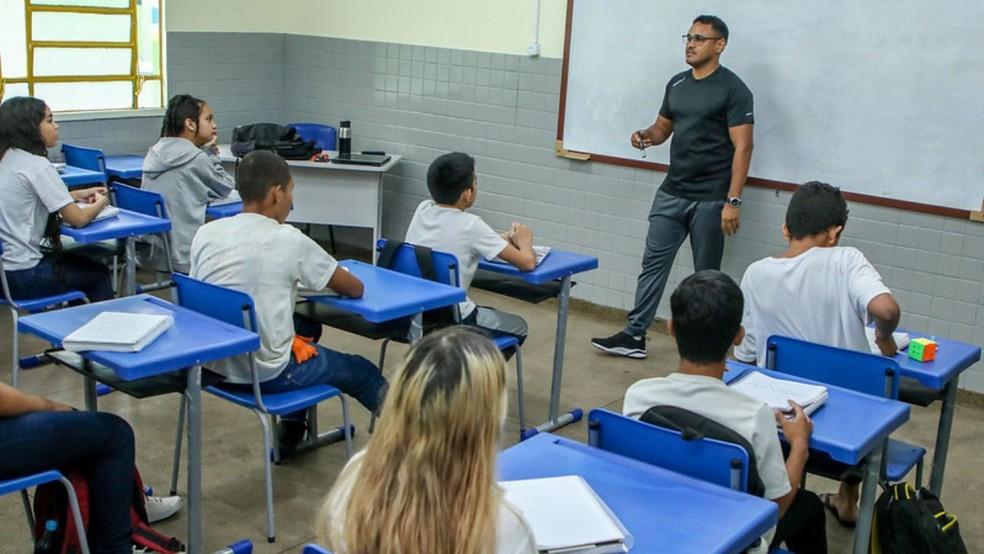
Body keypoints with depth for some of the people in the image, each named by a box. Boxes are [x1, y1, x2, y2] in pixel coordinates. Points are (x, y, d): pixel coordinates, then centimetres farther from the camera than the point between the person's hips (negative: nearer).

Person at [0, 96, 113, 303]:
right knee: (99, 274, 17)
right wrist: (101, 203, 2)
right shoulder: (37, 166, -19)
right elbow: (78, 219, -19)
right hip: (23, 277, -8)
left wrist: (77, 196, 10)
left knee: (81, 260, 30)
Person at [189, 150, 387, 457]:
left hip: (215, 363, 6)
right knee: (362, 371, 20)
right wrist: (314, 277, 20)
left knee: (308, 326, 31)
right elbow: (355, 289, -4)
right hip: (267, 373, -6)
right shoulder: (289, 240, -15)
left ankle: (290, 436, 40)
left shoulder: (205, 234, -2)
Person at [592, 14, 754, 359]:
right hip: (671, 193, 6)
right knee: (653, 262, 6)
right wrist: (646, 136, -4)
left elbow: (742, 148, -13)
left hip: (710, 199, -6)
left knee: (706, 273, 6)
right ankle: (634, 336, 12)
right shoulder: (677, 84, 11)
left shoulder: (733, 89, -9)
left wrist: (733, 201, -20)